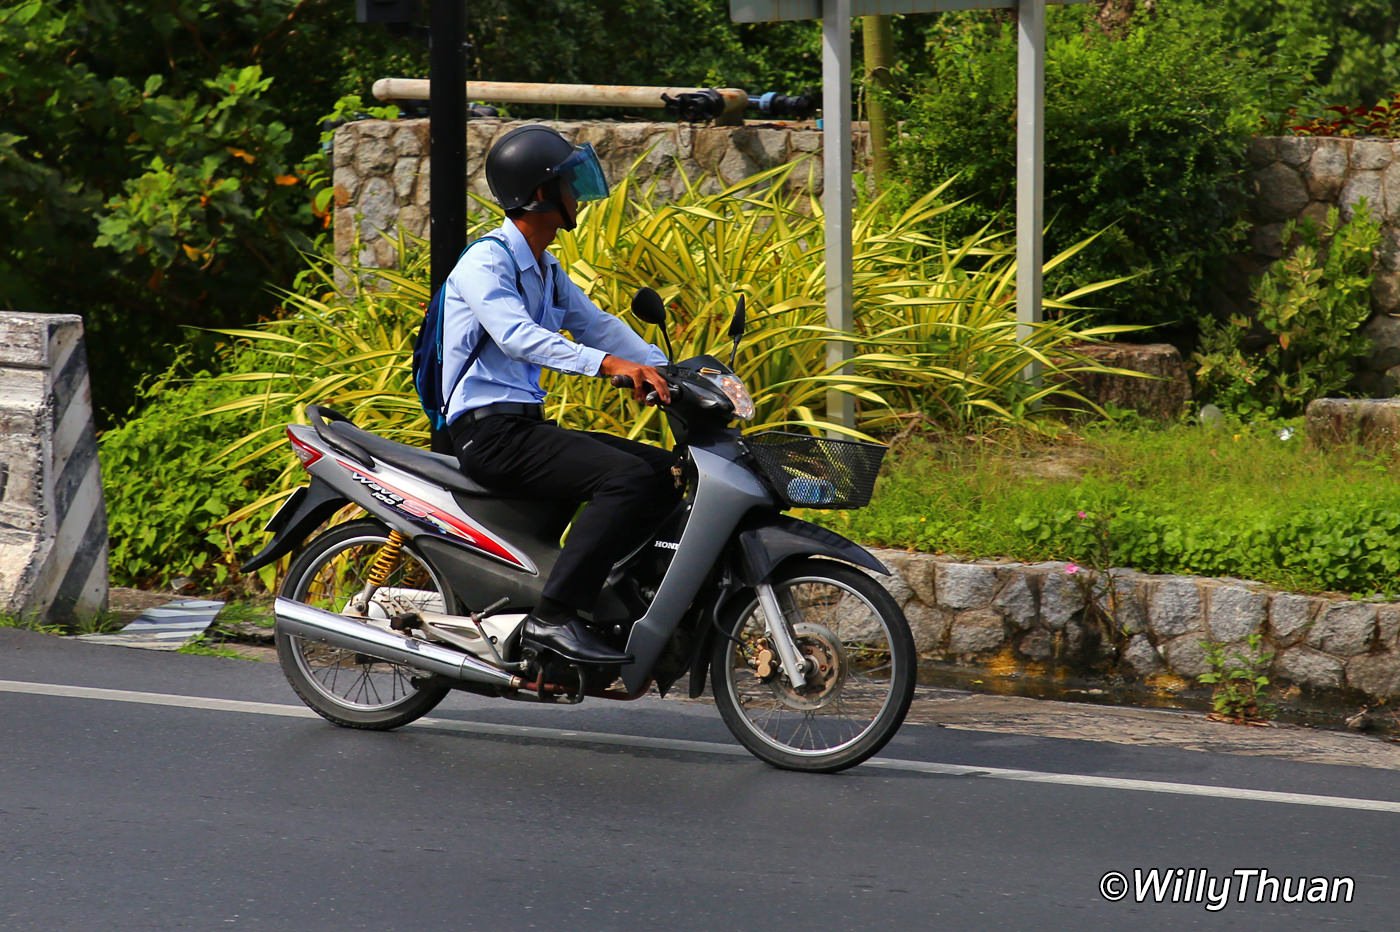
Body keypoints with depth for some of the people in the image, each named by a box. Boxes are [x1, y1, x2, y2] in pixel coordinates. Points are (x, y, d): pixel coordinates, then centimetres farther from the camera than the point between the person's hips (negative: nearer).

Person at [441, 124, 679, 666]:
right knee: (628, 478, -26)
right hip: (490, 431, -10)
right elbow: (516, 335, -27)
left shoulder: (546, 271, 21)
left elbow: (597, 326, 19)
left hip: (526, 426, 10)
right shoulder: (486, 262, -11)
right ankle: (552, 616, -28)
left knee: (667, 472, 3)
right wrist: (608, 364, -39)